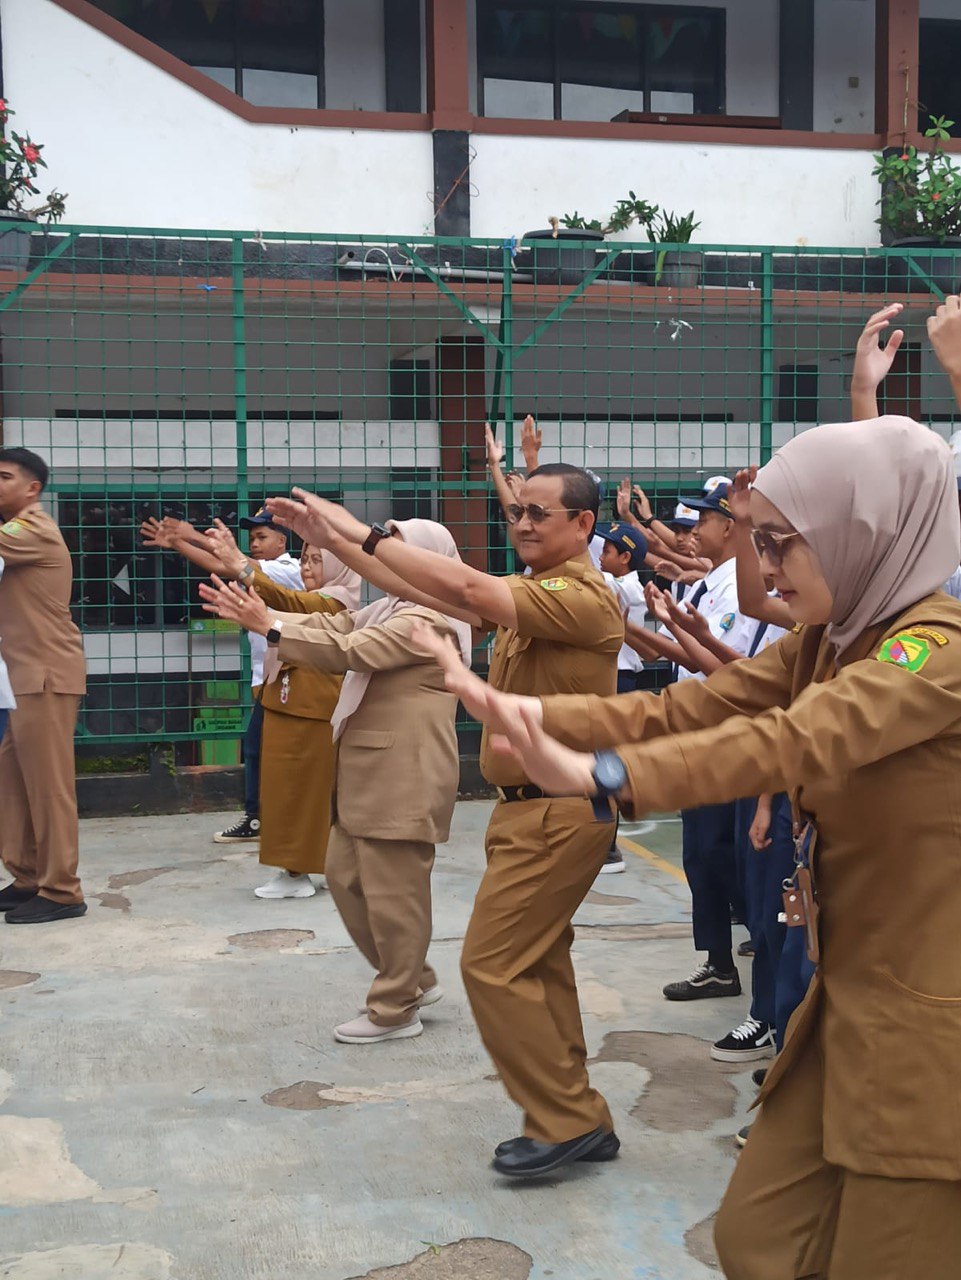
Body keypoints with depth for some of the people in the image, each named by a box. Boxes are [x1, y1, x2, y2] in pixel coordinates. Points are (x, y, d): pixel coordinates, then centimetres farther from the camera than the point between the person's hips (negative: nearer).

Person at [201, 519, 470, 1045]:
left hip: (405, 778, -10)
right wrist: (253, 611, -4)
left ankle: (396, 1010, 12)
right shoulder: (388, 610, 16)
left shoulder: (430, 618, -15)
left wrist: (270, 627, -25)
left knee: (392, 891, -2)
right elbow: (327, 627, 7)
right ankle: (413, 979, 28)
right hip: (370, 774, 10)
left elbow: (351, 651, -25)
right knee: (346, 875, 16)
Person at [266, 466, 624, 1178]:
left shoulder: (584, 597, -18)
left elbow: (463, 589, -29)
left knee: (493, 965, -7)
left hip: (559, 813, -10)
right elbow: (441, 594, 7)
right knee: (539, 962, 15)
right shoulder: (529, 591, 11)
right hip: (529, 806, 10)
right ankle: (577, 1122, 25)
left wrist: (365, 534, -23)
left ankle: (567, 1122, 4)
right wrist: (335, 543, 1)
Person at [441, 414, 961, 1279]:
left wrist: (602, 777, -44)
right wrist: (527, 713, -11)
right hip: (852, 1005, 8)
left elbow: (795, 741, -34)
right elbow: (683, 711, 1)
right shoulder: (823, 645, 9)